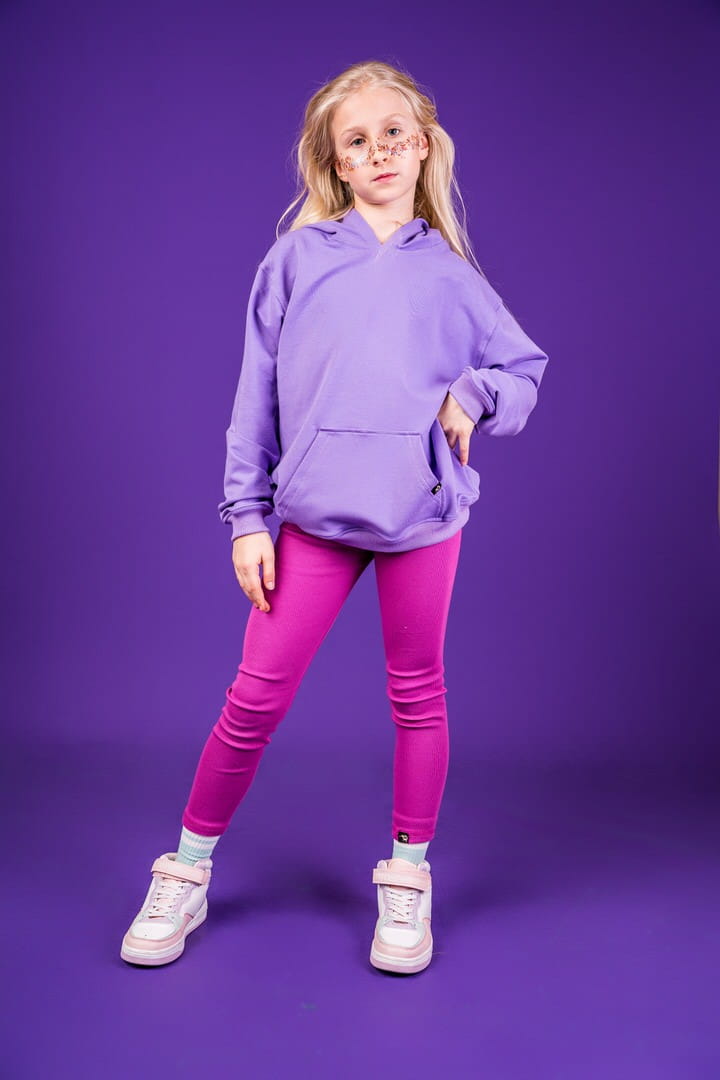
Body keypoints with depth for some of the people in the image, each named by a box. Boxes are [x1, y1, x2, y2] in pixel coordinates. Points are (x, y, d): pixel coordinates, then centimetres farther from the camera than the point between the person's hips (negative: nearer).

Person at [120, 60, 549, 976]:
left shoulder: (449, 271, 10)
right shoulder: (297, 257, 7)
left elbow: (524, 367, 16)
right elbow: (259, 391, 5)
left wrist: (473, 393, -6)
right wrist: (247, 516, 1)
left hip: (424, 511, 1)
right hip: (314, 513, -1)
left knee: (417, 696, 11)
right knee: (255, 698, 2)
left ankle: (407, 883, 29)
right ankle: (186, 874, 22)